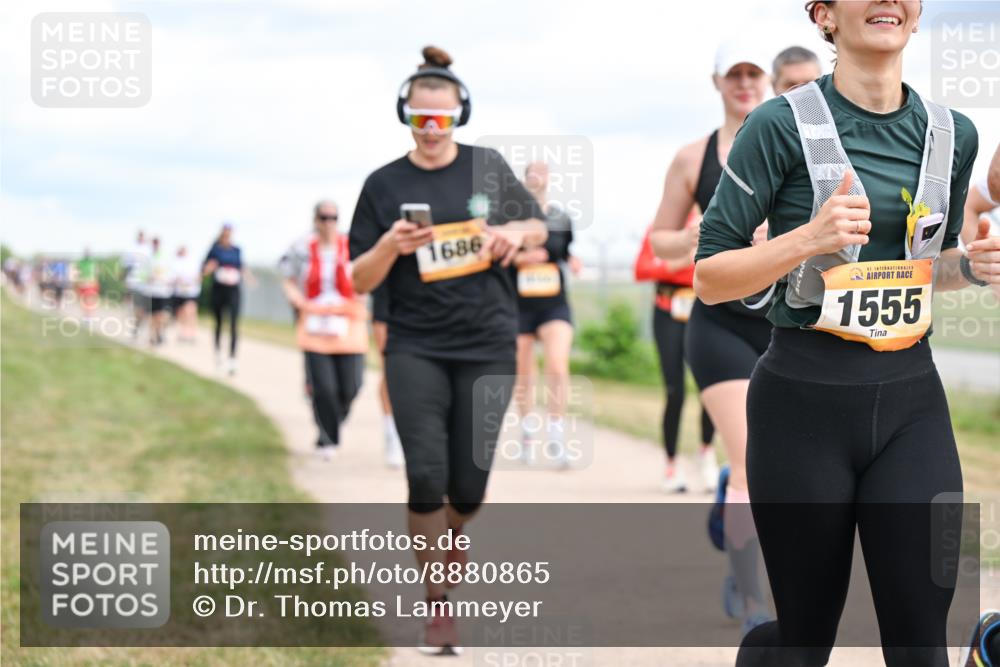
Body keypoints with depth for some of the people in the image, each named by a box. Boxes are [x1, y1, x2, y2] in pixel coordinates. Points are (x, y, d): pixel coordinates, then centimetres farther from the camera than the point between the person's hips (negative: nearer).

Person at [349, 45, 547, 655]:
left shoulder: (489, 167, 3)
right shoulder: (384, 185, 0)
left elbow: (540, 228, 16)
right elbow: (361, 281, 2)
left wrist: (516, 232, -7)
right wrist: (390, 247, -19)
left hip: (488, 347, 1)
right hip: (416, 349, -1)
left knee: (469, 484, 3)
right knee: (427, 473, -13)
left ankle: (450, 534, 39)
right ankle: (438, 604, 1)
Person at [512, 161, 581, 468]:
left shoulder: (561, 218, 4)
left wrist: (572, 261, -4)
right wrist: (519, 258, -18)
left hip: (555, 305, 1)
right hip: (517, 305, 0)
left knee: (558, 368, -18)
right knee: (523, 376, 11)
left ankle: (555, 437, -11)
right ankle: (527, 434, 30)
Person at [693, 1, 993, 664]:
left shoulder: (953, 134, 6)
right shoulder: (782, 125, -8)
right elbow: (710, 278, -7)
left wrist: (971, 264, -1)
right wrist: (807, 239, -23)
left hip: (912, 399, 4)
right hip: (804, 402, -4)